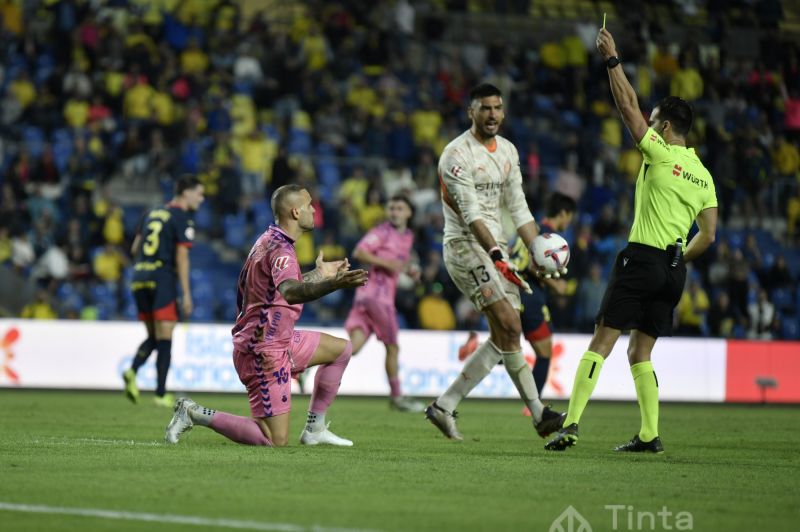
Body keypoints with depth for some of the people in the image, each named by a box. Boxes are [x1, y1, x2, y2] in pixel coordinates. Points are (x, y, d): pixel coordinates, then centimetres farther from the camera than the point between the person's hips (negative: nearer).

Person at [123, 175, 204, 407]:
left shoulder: (152, 214, 17)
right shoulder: (182, 218, -5)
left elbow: (134, 248, 18)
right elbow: (182, 257, -11)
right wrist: (186, 294, -11)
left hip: (139, 278, 7)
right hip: (163, 280, -6)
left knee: (153, 337, 15)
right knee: (165, 339, -1)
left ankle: (132, 371, -10)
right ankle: (161, 394, -3)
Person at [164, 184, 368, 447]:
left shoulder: (271, 240, 10)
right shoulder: (280, 250, -22)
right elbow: (290, 292, -44)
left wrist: (319, 274, 38)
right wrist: (334, 284, -59)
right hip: (265, 352, -11)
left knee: (342, 349, 19)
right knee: (276, 441, -11)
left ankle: (315, 430, 19)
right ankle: (195, 414, -3)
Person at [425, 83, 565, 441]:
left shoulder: (507, 151, 13)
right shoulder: (457, 154, -12)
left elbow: (518, 208, 16)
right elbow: (471, 212, -22)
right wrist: (496, 256, -31)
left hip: (495, 247, 9)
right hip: (465, 246, -9)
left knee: (503, 337, 5)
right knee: (509, 325, -17)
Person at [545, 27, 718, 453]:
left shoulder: (661, 154, -5)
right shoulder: (703, 175, 13)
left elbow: (628, 107, -4)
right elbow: (708, 234, 11)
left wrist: (612, 59, 1)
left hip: (641, 260, -7)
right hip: (674, 268, 7)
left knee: (601, 343, -8)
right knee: (640, 353, 13)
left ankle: (571, 424, -17)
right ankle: (650, 435, 5)